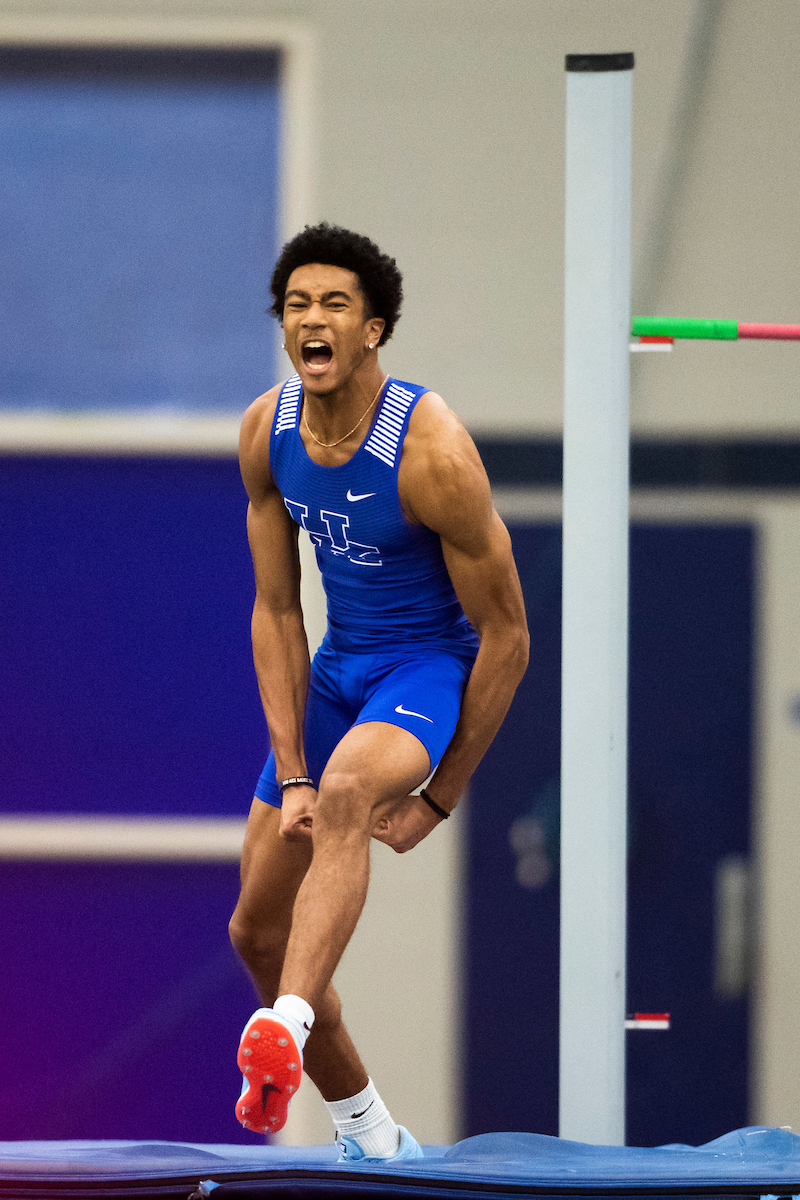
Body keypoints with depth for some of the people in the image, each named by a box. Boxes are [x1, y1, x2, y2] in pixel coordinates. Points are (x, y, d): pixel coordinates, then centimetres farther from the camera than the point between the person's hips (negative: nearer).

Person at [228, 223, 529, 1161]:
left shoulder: (432, 452, -25)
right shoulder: (268, 432, -8)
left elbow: (506, 635, -18)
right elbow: (275, 611, -1)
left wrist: (442, 795, -14)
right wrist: (289, 773, -10)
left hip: (434, 664, -7)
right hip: (338, 666, 7)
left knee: (348, 793, -40)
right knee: (258, 929, 7)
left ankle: (286, 1027, -55)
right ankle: (367, 1136, 25)